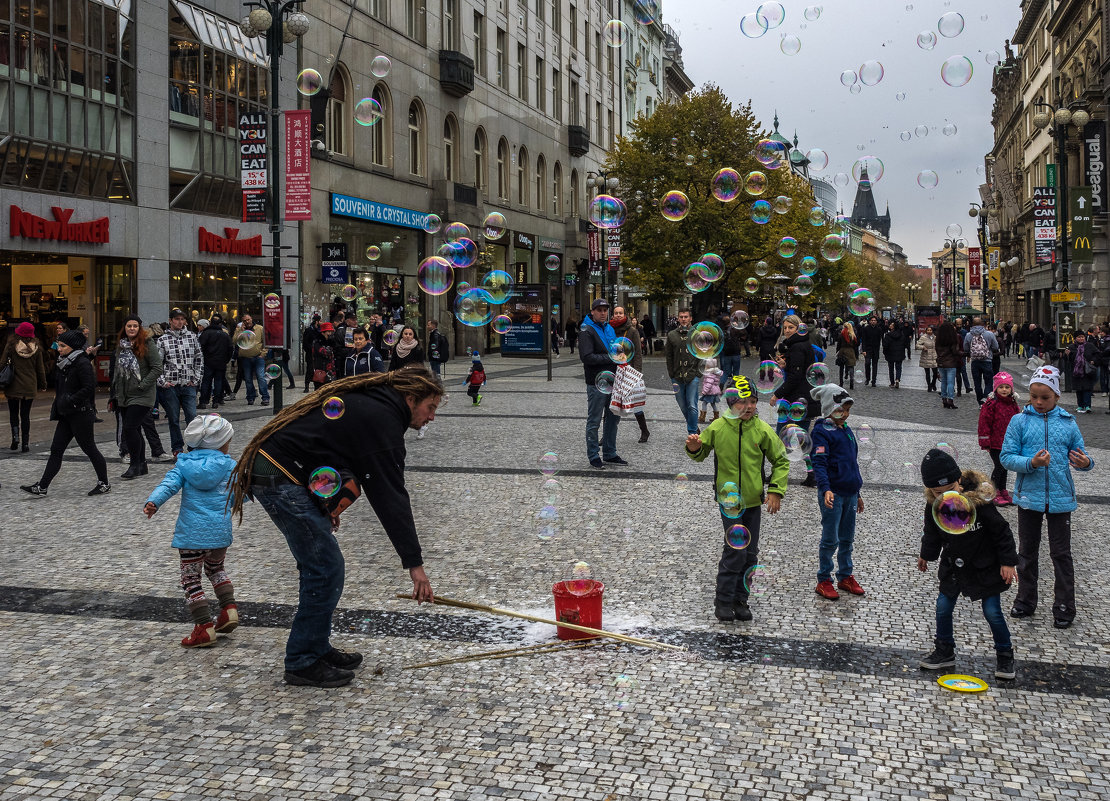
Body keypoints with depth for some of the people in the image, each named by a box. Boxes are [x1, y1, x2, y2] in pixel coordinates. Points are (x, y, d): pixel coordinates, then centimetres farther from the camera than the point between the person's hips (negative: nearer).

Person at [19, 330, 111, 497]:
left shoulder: (82, 363, -15)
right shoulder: (63, 363, 13)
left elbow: (89, 388, -23)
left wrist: (70, 400, -21)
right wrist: (57, 402, 12)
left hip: (81, 414, -9)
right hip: (66, 414, 9)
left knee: (89, 449, 2)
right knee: (56, 450, 6)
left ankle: (104, 483, 16)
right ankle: (42, 487, 7)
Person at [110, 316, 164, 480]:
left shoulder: (147, 346, -9)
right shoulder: (121, 347, 13)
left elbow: (157, 369, -13)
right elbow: (117, 371, 21)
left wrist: (142, 385, -16)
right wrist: (115, 394, 17)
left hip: (142, 397, -7)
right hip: (125, 397, 7)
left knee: (130, 428, -14)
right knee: (135, 430, 11)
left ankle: (135, 466, -5)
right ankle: (141, 465, 20)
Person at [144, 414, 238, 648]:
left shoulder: (185, 464, 3)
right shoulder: (229, 466, 0)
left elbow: (169, 484, -12)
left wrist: (153, 502, -24)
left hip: (192, 532, -2)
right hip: (220, 530, 2)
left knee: (191, 578, 6)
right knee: (215, 568, 28)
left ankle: (204, 627, -1)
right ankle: (229, 608, 15)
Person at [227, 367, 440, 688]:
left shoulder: (368, 403, 14)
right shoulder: (382, 420, -16)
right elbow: (390, 496, -19)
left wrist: (327, 505, 15)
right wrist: (414, 563, -18)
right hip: (281, 480, -10)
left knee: (321, 565, 16)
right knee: (326, 568, -5)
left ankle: (317, 649, 25)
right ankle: (302, 663, 5)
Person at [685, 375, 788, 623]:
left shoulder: (762, 430, -5)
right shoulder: (717, 428, -7)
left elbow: (781, 461, 6)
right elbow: (701, 454, 10)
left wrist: (776, 491, -3)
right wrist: (694, 448, -13)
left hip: (753, 500, 3)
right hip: (729, 497, -2)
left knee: (749, 553, 9)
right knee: (735, 549, -10)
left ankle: (740, 600, 23)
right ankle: (723, 601, 5)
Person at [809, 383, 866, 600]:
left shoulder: (846, 430, 14)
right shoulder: (822, 431, -10)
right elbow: (819, 463, -20)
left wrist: (858, 493, 25)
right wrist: (826, 489, -34)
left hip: (850, 493, 7)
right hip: (832, 494, -7)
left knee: (847, 538, 15)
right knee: (830, 539, 0)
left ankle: (846, 576, 28)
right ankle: (824, 581, 11)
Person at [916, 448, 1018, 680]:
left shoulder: (979, 502, -28)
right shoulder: (933, 506, -14)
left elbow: (1002, 531, -16)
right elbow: (932, 533, 7)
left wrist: (1007, 562, -13)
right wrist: (926, 555, 18)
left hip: (985, 566, -4)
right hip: (953, 565, 4)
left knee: (992, 612, -1)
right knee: (943, 608, 5)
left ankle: (1005, 656, 20)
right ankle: (945, 652, 25)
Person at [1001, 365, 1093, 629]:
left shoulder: (1068, 423, 0)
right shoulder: (1019, 421, -4)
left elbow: (1079, 455, 4)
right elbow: (1006, 456, -7)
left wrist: (1086, 463, -19)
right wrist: (1031, 463, -23)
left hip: (1060, 497, 0)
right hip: (1029, 495, 0)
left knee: (1061, 554, 7)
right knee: (1027, 551, 14)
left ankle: (1064, 608, 19)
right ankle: (1026, 601, 28)